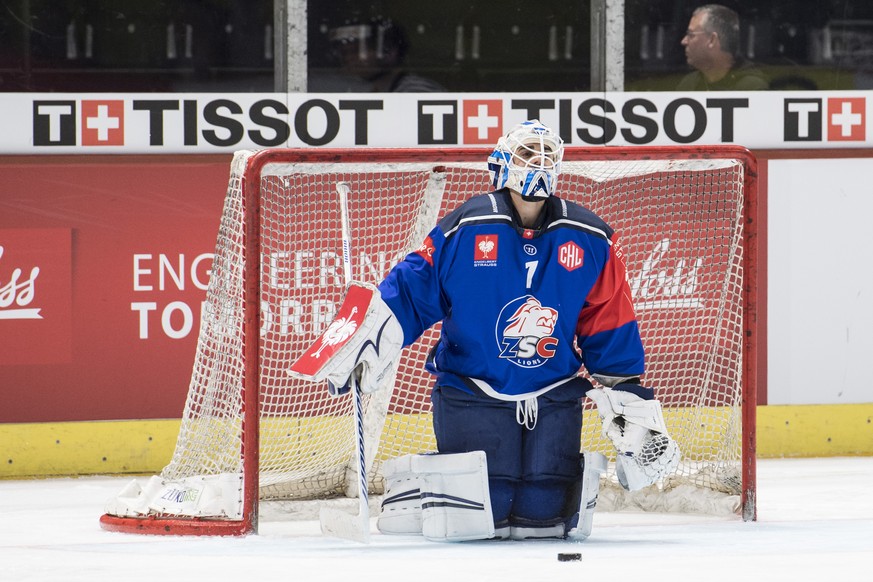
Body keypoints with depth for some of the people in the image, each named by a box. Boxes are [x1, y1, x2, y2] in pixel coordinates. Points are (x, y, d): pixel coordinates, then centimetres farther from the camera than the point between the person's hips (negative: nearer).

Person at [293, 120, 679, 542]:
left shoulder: (591, 241, 2)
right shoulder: (462, 231, -6)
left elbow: (611, 333, 9)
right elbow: (409, 293, -1)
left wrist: (632, 406, 8)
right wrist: (362, 346, -11)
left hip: (554, 396, 3)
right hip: (471, 393, -3)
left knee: (547, 513, -6)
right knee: (473, 514, -15)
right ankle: (405, 489, 17)